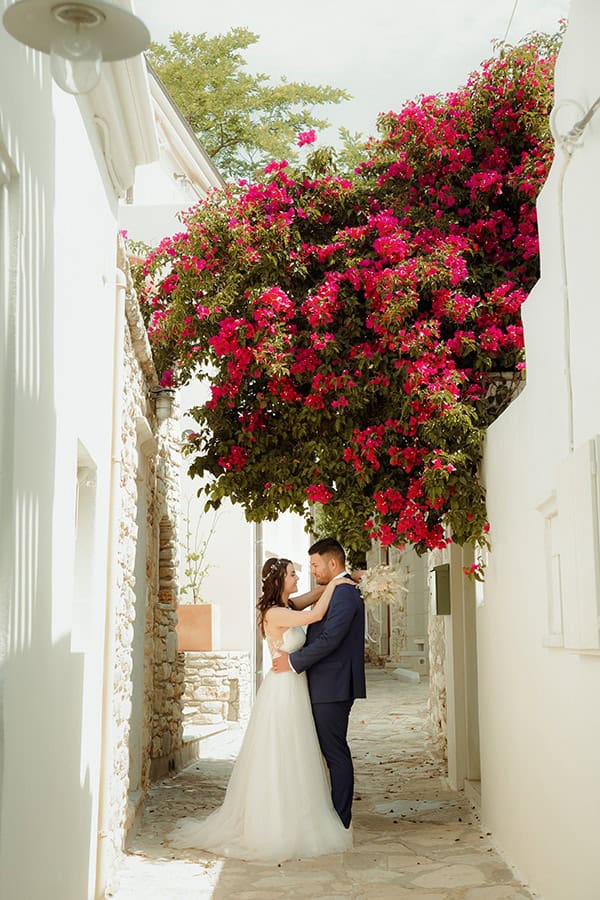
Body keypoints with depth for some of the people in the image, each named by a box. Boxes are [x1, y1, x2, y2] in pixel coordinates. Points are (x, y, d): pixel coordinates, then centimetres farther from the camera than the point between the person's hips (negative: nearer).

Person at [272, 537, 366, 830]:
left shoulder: (344, 594, -15)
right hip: (329, 687, 10)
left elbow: (330, 639, -23)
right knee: (334, 751, 13)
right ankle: (338, 816, 20)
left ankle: (340, 820, 4)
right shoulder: (340, 592, 17)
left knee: (335, 752, -3)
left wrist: (293, 661, -16)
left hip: (332, 687, -10)